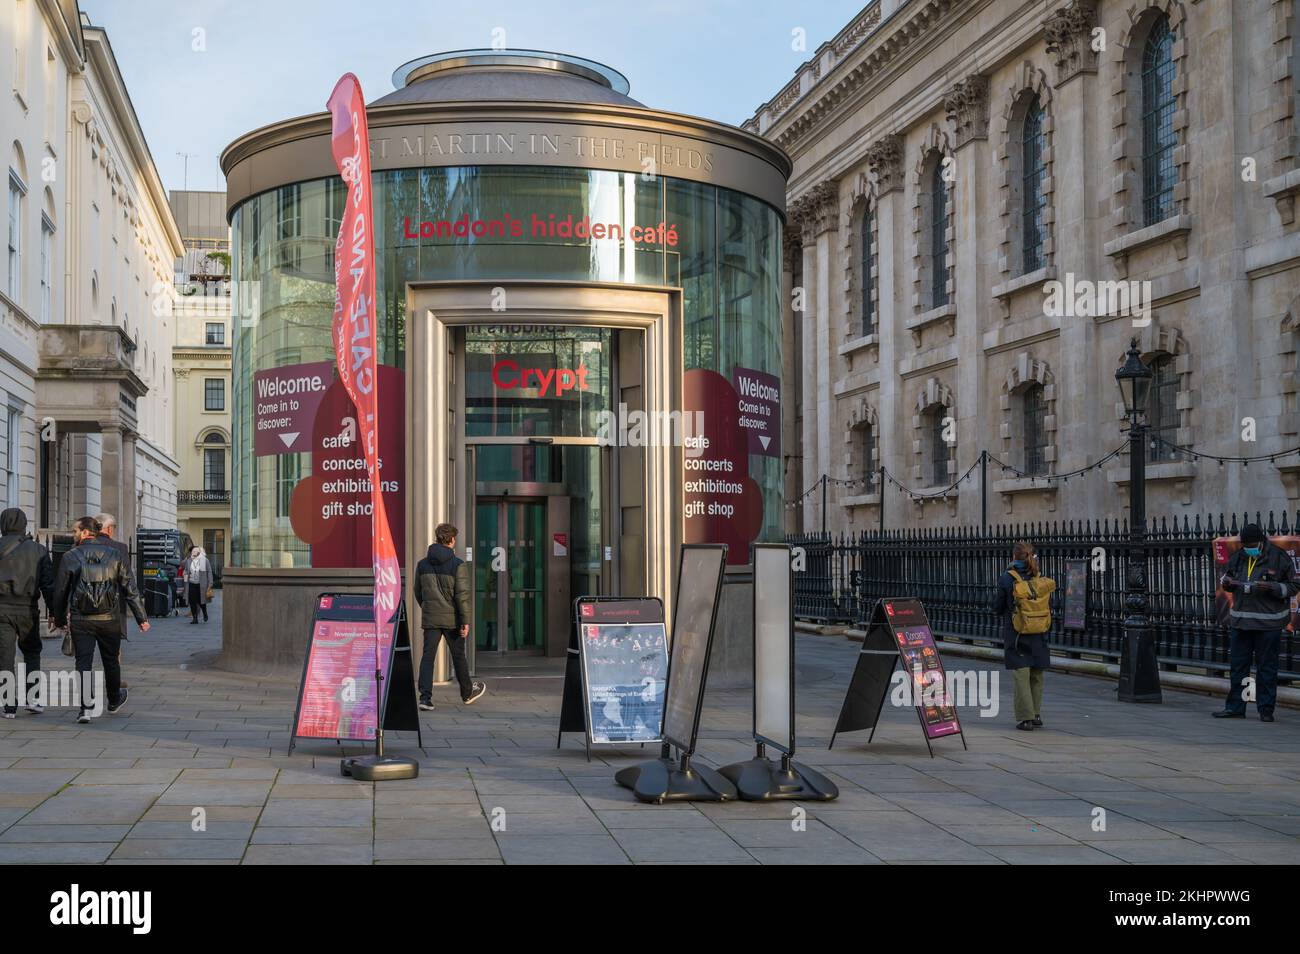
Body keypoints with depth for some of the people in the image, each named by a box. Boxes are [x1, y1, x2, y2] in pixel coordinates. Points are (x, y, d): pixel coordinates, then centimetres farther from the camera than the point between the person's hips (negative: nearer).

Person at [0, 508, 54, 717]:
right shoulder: (38, 550, 4)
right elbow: (48, 584, 0)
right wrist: (54, 612, 3)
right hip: (27, 609, 1)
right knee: (32, 652, 19)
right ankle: (32, 697, 6)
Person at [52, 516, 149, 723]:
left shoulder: (70, 557, -2)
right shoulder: (114, 555, 2)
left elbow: (60, 591, 3)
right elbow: (130, 589, 1)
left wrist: (60, 619, 16)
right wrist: (141, 618, 5)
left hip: (80, 620, -2)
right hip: (109, 619, 2)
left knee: (83, 663, -1)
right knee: (111, 660, 17)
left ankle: (85, 708, -12)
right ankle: (114, 700, 35)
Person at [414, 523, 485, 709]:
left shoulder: (422, 564, 5)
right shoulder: (458, 565, -10)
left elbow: (418, 593, 13)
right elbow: (462, 595, -14)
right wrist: (465, 621, -11)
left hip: (430, 619, 3)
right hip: (452, 619, -3)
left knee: (427, 657, 0)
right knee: (459, 657, 13)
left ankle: (425, 696, -12)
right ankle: (467, 693, 30)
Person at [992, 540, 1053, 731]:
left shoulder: (1007, 578, -10)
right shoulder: (1041, 579, -1)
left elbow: (998, 608, -3)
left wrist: (995, 596, 14)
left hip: (1015, 634, -3)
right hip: (1038, 636, 3)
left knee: (1021, 676, 1)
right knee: (1037, 676, 15)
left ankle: (1025, 718, -1)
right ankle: (1036, 714, 20)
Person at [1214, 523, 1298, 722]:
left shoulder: (1279, 557, -7)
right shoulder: (1238, 557, 6)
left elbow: (1294, 586, -4)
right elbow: (1227, 577, 20)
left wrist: (1272, 588, -21)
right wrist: (1226, 582, -4)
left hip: (1268, 623, -4)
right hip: (1240, 621, 4)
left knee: (1266, 667, 3)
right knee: (1237, 665, 7)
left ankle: (1266, 709, 11)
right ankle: (1234, 707, 14)